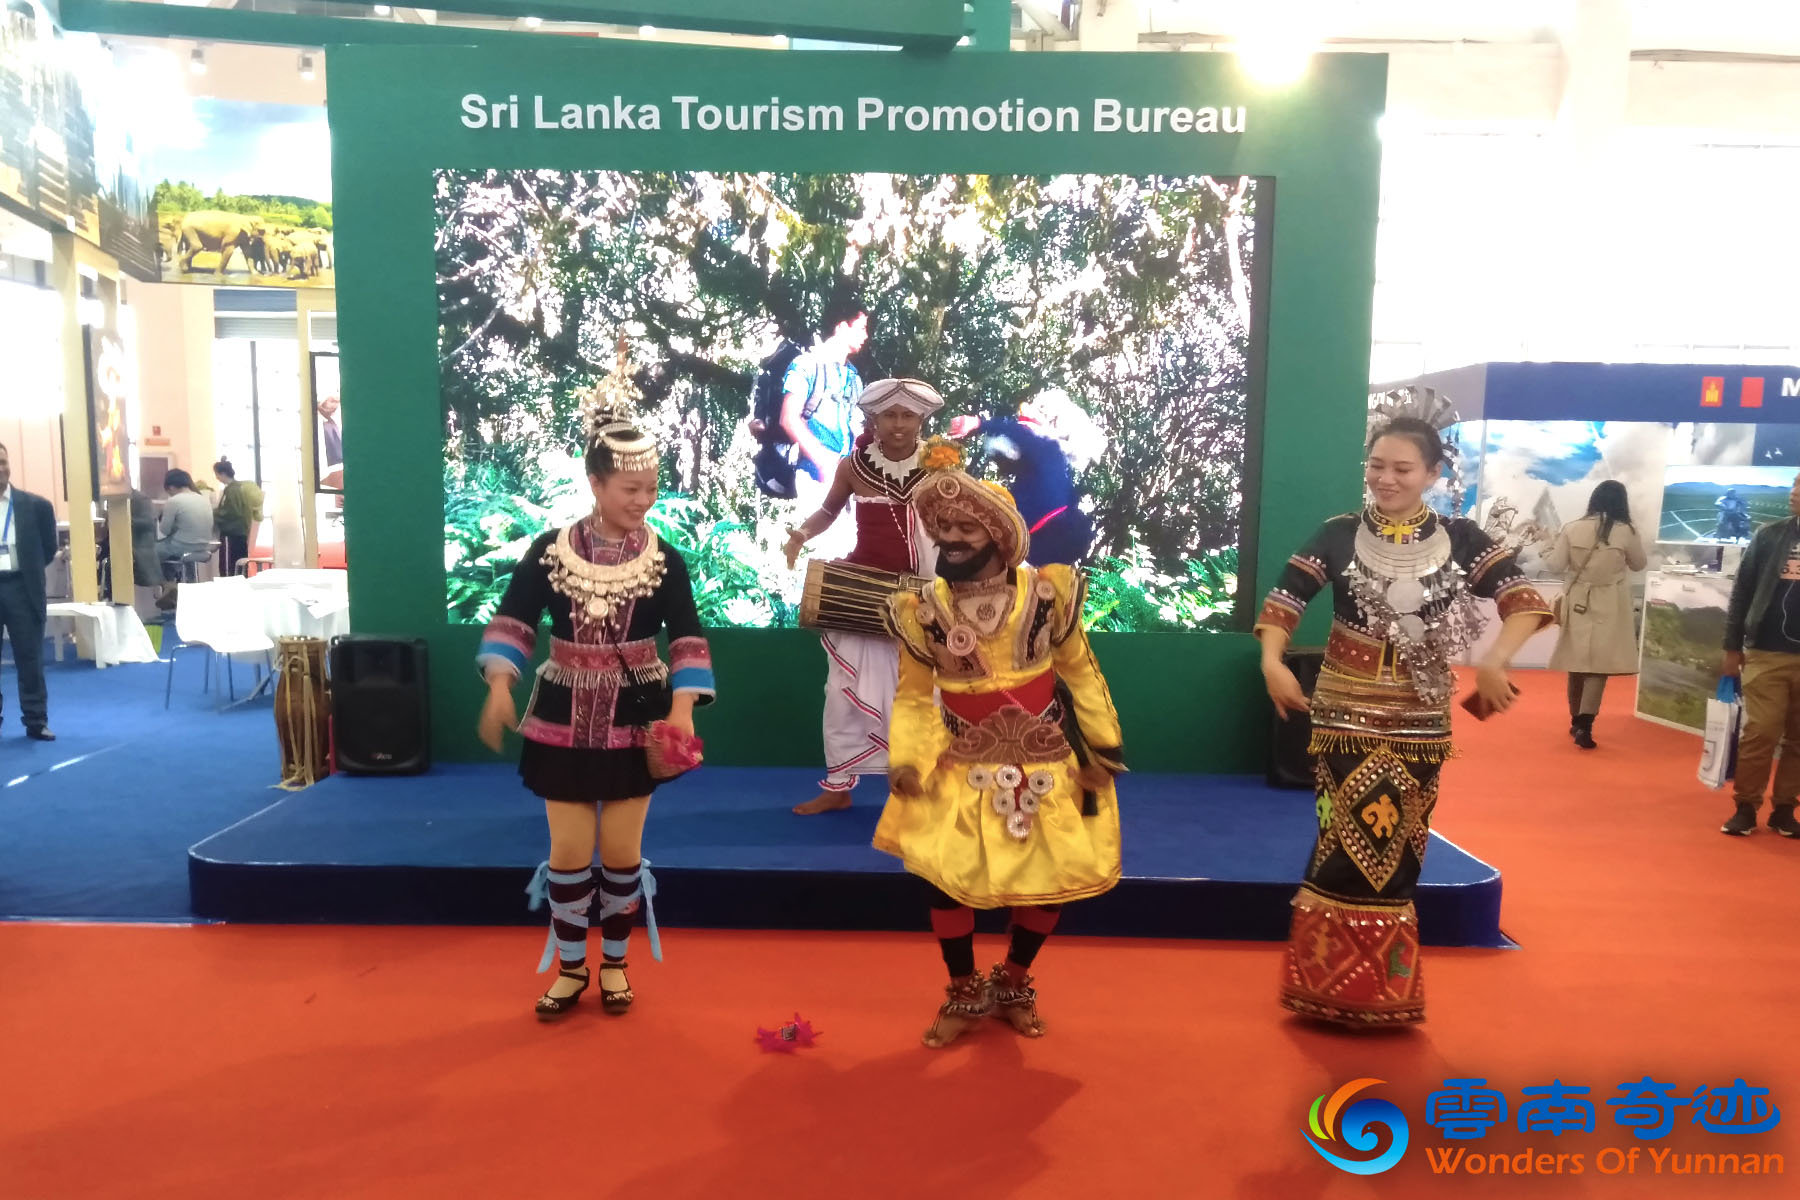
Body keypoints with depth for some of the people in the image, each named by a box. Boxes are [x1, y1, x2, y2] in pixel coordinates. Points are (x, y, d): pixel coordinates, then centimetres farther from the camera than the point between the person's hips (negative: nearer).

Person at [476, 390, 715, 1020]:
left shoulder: (664, 560, -6)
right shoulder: (549, 550, -5)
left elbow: (687, 638, -9)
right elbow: (513, 621, -2)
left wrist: (683, 707, -23)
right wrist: (500, 686, -17)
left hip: (635, 720, 0)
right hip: (563, 718, 0)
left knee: (621, 850, 8)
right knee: (569, 850, 6)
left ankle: (614, 964, 28)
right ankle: (569, 967, 25)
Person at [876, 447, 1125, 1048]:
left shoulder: (1047, 594, -8)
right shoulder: (922, 611, -7)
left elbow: (1080, 673, 1)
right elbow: (914, 696, -2)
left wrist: (1101, 749, 1)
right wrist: (907, 761, -14)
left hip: (1046, 763, 1)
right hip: (963, 768, 0)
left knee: (1054, 875, 4)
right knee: (939, 870, -9)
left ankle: (1013, 982, 32)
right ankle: (965, 991, 19)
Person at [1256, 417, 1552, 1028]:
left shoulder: (1459, 538, 0)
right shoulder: (1339, 534, -3)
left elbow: (1522, 598, -8)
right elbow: (1284, 599, -6)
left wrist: (1495, 660, -25)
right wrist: (1272, 662, -24)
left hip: (1418, 721, 2)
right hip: (1346, 713, -1)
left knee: (1398, 849, 10)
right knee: (1350, 842, -2)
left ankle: (1381, 989, 25)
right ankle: (1332, 983, 14)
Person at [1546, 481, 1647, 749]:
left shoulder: (1572, 529, -5)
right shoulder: (1627, 532, -7)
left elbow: (1556, 565, -3)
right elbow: (1639, 564, 9)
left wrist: (1552, 549, 15)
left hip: (1578, 602, 2)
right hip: (1608, 606, -2)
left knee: (1577, 661, 13)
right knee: (1600, 664, -2)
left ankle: (1577, 720, 26)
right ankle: (1584, 725, -13)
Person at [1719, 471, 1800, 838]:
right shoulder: (1770, 536, 3)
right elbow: (1742, 592, 5)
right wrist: (1732, 647, 4)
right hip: (1766, 654, -1)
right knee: (1759, 733, -2)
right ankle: (1746, 808, 7)